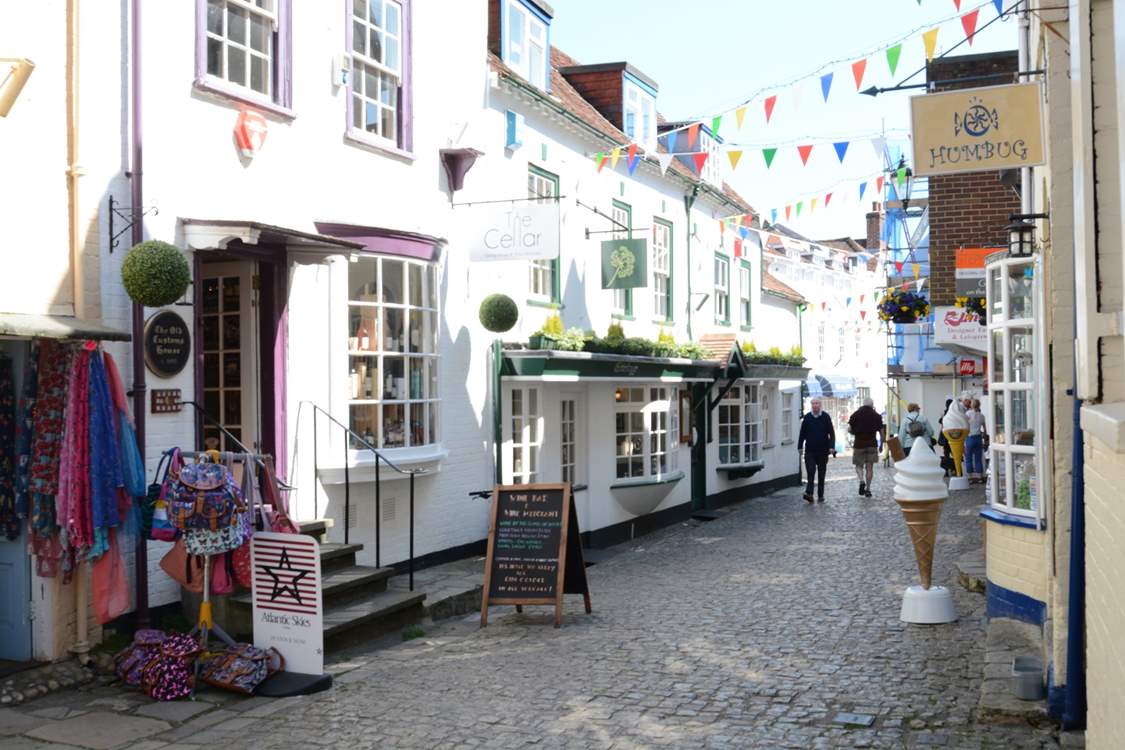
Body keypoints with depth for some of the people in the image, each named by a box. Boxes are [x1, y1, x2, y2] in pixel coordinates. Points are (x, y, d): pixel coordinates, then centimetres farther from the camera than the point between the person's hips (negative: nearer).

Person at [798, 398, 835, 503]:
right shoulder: (807, 418, 3)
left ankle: (820, 496, 16)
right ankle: (809, 493, -11)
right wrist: (800, 446, 4)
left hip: (822, 451, 0)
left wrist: (831, 447, -9)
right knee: (810, 471, -12)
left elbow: (831, 433, 0)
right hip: (810, 450, 0)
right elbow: (802, 434, 8)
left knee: (821, 474, 8)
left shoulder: (826, 417, 0)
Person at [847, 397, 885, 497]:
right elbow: (881, 431, 5)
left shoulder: (856, 414, 1)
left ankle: (862, 481, -16)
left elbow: (849, 429, -4)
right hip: (872, 444, 1)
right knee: (869, 467, 6)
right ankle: (868, 489, 5)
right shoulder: (877, 416, 4)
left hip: (859, 444, -1)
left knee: (859, 465, 10)